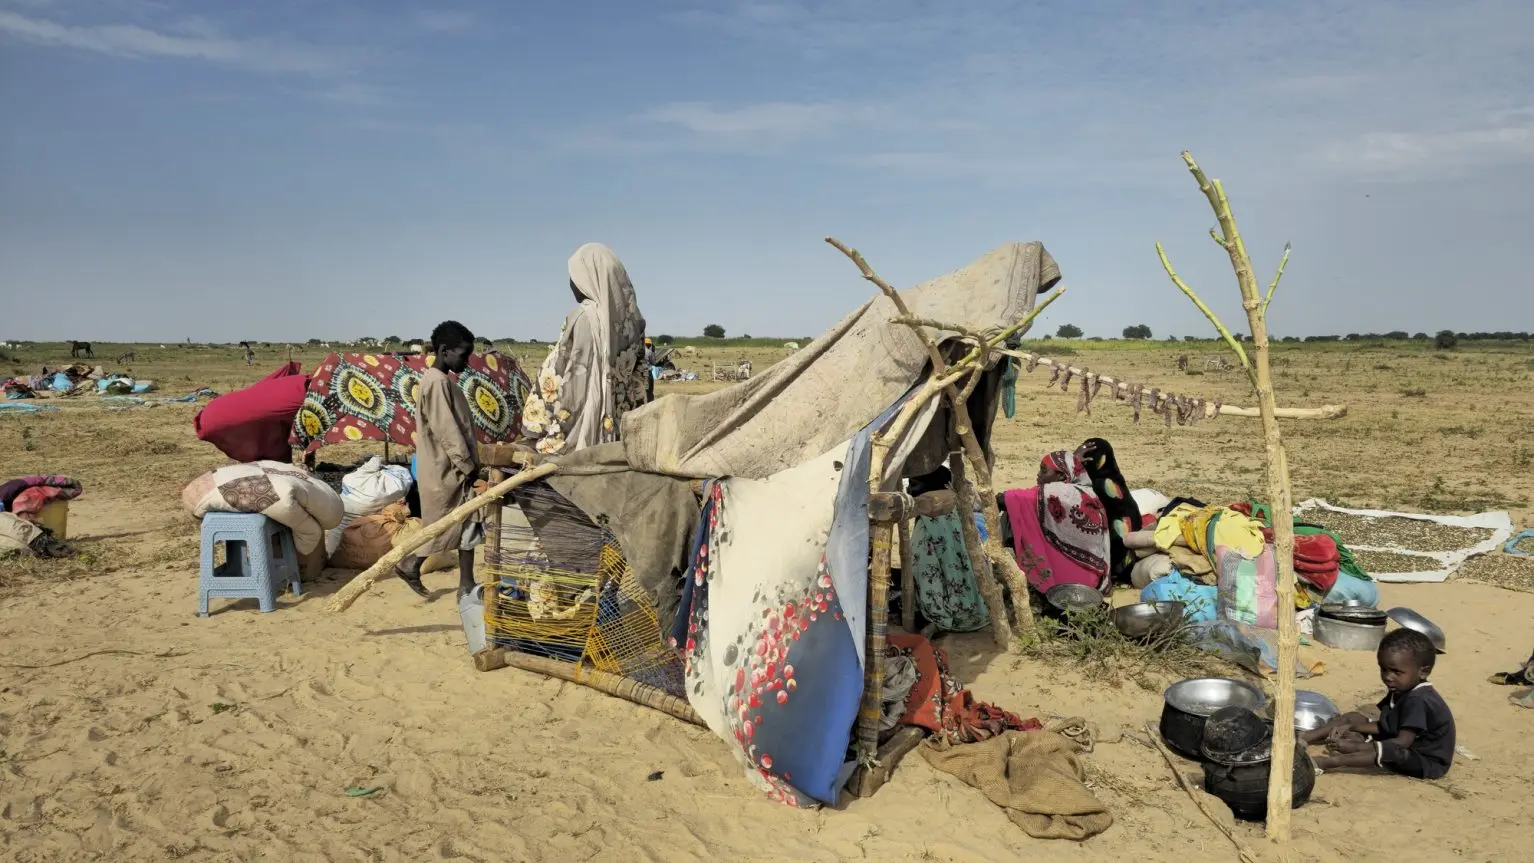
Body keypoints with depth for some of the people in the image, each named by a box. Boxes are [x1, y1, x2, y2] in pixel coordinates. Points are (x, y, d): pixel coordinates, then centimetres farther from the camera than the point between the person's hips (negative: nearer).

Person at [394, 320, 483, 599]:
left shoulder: (443, 381, 13)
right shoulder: (437, 382, -18)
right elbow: (447, 430, -21)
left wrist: (469, 463, 15)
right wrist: (467, 464, -17)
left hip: (455, 469, 10)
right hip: (447, 470, -10)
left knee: (467, 525, 8)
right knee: (444, 526, 2)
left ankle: (467, 584, 11)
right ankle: (409, 565, 18)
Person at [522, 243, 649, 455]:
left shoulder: (583, 318, -14)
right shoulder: (632, 318, 4)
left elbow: (555, 374, -9)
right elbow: (640, 377, 11)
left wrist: (535, 424, 0)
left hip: (584, 424, -6)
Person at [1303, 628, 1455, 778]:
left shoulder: (1418, 701, -26)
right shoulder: (1400, 691, 5)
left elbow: (1402, 742, -33)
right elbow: (1383, 727, 8)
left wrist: (1355, 747, -37)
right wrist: (1350, 727, -6)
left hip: (1427, 762, -10)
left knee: (1386, 750, -41)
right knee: (1353, 718, 5)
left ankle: (1327, 762, -52)